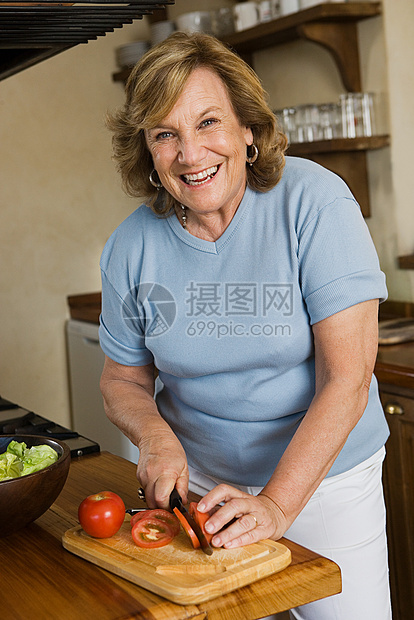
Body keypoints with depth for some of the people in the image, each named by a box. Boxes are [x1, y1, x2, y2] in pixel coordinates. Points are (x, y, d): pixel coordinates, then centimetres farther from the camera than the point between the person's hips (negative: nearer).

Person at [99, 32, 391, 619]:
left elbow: (346, 380, -22)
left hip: (325, 480, -2)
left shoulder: (313, 201, -18)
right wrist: (155, 434, -16)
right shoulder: (132, 246, -7)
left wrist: (276, 504, -27)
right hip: (196, 480, 3)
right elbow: (123, 378, 6)